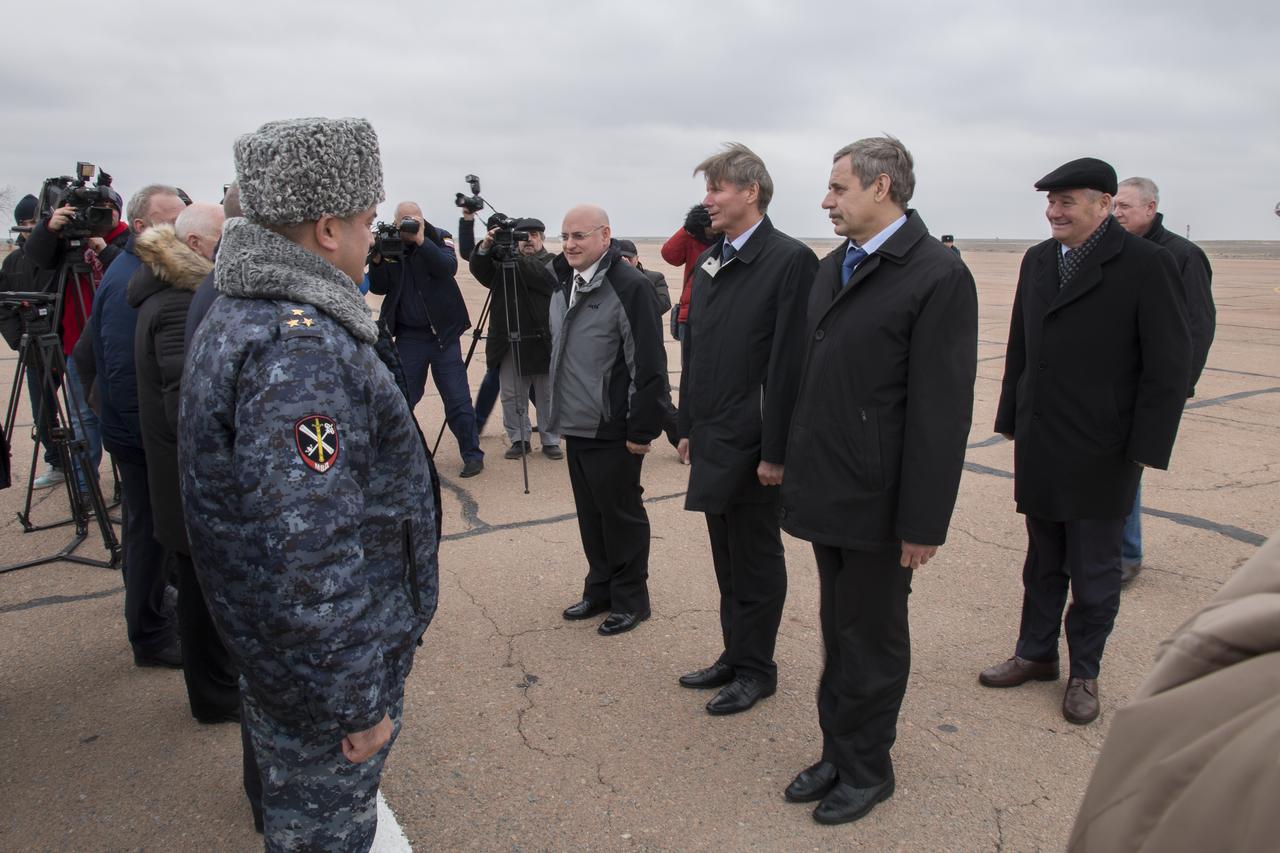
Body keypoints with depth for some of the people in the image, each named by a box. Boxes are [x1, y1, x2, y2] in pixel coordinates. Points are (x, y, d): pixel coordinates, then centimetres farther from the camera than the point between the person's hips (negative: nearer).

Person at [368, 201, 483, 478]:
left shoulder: (439, 239, -3)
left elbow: (448, 268, -22)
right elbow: (378, 287, -2)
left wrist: (421, 240, -31)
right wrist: (377, 261, -20)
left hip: (444, 333, -2)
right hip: (408, 336, 2)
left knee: (457, 399, -1)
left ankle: (472, 455, 10)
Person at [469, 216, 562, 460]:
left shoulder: (552, 262, 4)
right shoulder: (502, 260, 12)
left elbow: (545, 278, -17)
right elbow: (478, 270, -2)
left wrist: (516, 258, -24)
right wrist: (485, 247, -20)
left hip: (542, 342, -3)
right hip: (509, 343, 3)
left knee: (548, 396, 5)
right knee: (511, 396, 7)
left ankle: (550, 441, 16)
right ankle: (519, 440, 18)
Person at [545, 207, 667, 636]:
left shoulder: (630, 287, -17)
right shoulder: (564, 285, 11)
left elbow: (649, 365, -19)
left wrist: (642, 430, -18)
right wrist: (558, 411, 21)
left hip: (613, 431, -8)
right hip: (575, 425, 8)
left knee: (621, 516, 4)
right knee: (590, 515, 17)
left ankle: (629, 600, 19)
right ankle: (600, 590, 31)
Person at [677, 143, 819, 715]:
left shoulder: (790, 260, -13)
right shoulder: (709, 262, 11)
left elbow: (789, 363, -17)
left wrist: (776, 452, -17)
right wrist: (688, 427, 13)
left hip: (751, 445, -7)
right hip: (711, 441, 8)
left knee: (756, 561, 7)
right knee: (728, 560, 18)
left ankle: (756, 671, 24)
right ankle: (735, 656, 33)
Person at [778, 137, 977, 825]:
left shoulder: (938, 276, -14)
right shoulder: (832, 267, 10)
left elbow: (941, 410, -17)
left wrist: (923, 521, -17)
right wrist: (795, 467, 12)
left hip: (877, 502, -7)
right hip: (826, 492, 7)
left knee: (873, 641, 9)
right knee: (837, 634, 19)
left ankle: (866, 769, 29)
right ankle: (837, 752, 35)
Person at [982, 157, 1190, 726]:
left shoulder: (1146, 265, -10)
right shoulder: (1037, 260, 7)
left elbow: (1169, 368, -11)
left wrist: (1144, 450, -13)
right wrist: (1012, 420, 11)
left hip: (1100, 455, -5)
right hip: (1040, 450, 5)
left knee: (1094, 572, 9)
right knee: (1042, 563, 17)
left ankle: (1085, 673, 26)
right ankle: (1036, 654, 33)